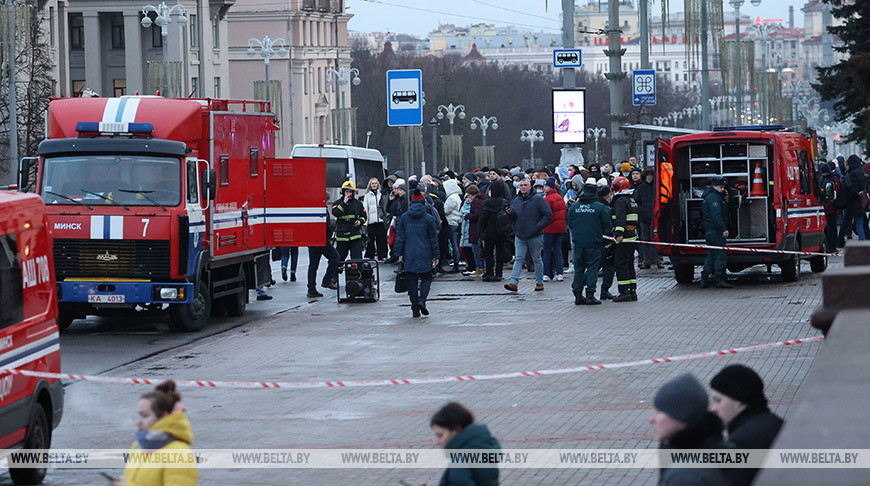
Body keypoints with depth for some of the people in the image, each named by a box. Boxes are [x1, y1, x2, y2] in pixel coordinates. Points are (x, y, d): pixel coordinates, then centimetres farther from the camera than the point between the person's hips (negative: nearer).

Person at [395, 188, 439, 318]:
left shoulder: (404, 217, 2)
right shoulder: (428, 218, -3)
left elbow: (400, 237, 4)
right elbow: (433, 238, 0)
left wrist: (400, 253, 10)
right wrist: (435, 255, 7)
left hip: (409, 255, 2)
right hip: (424, 255, -2)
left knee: (412, 281, 7)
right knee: (426, 277, 12)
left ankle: (415, 309, 6)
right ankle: (422, 299, -13)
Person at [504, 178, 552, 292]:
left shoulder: (537, 199, -6)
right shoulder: (517, 200, 10)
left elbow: (548, 214, -7)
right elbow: (513, 218, 16)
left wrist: (538, 226, -14)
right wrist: (510, 213, -6)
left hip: (534, 236, -4)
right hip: (520, 236, 4)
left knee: (537, 259, 7)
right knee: (518, 259, -3)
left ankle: (539, 282, 16)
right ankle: (513, 282, -11)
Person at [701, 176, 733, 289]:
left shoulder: (708, 197, 21)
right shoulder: (714, 197, -13)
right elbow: (716, 215, -23)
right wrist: (724, 229, -26)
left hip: (710, 232, 11)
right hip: (716, 231, -11)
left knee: (711, 255, 15)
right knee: (721, 254, -10)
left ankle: (704, 279, 15)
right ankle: (720, 279, -13)